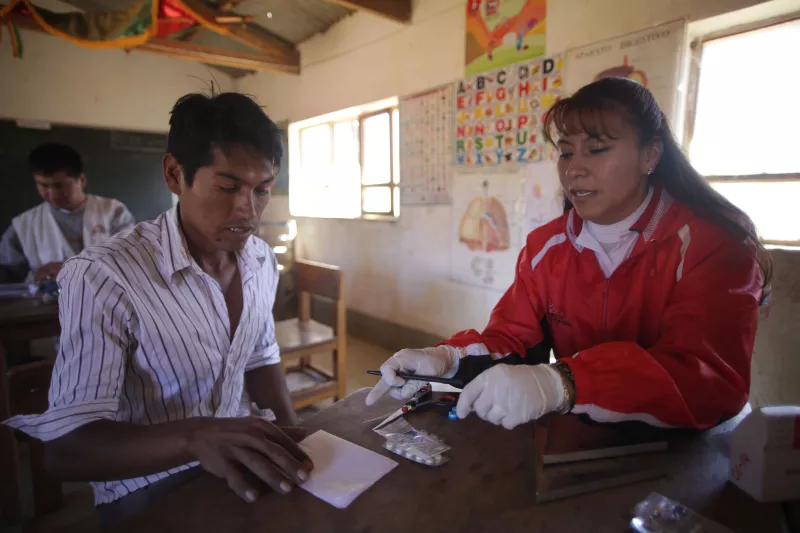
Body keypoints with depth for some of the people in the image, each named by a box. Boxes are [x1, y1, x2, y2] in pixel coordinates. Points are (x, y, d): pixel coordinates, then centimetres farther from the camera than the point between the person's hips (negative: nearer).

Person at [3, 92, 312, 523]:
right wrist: (194, 438, -38)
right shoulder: (103, 277, -23)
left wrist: (293, 434, -6)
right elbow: (64, 447, -22)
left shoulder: (262, 260, -3)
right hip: (150, 492, -5)